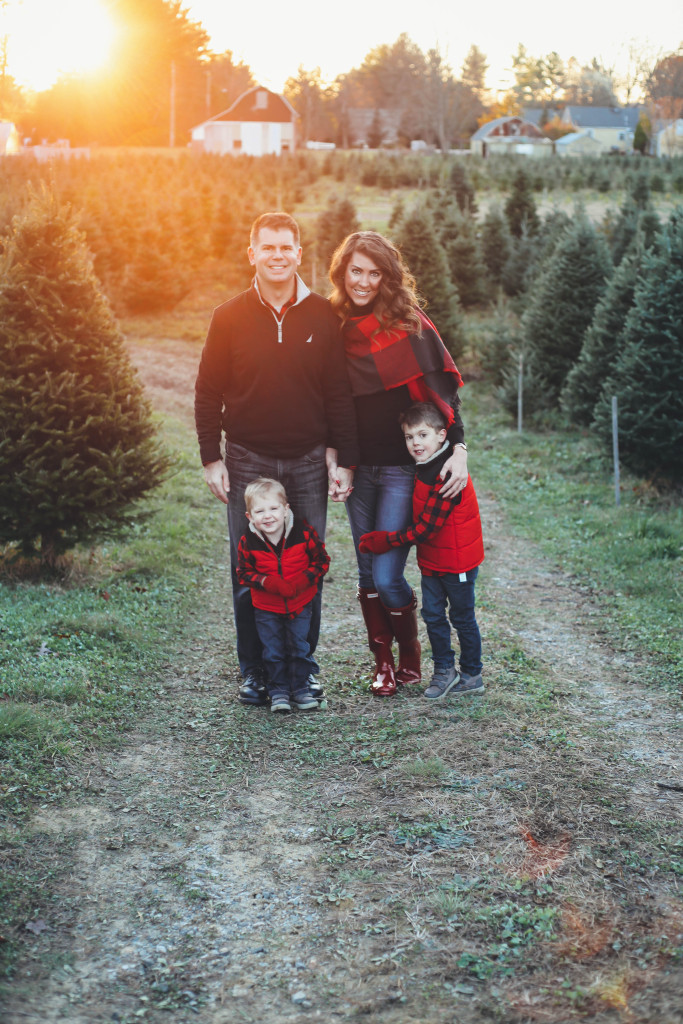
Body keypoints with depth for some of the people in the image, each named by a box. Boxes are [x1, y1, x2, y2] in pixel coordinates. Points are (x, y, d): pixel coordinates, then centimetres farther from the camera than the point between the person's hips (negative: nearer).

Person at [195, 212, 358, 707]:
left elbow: (340, 394, 3)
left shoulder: (323, 317, 1)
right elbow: (208, 394, 4)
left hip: (309, 462, 0)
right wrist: (212, 460, -1)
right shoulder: (230, 318, 0)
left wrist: (343, 460, 0)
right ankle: (254, 671, 16)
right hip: (248, 462, 0)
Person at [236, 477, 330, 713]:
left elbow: (321, 560, -7)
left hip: (300, 604, 0)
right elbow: (244, 573, -5)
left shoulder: (303, 533, -16)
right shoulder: (248, 543, -15)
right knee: (273, 651, 7)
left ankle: (300, 688, 25)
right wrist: (267, 582, -23)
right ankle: (278, 691, 22)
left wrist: (303, 581, -21)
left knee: (299, 647, 10)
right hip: (266, 607, 0)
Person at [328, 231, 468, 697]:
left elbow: (443, 391, -8)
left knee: (387, 576, -7)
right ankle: (382, 662, 23)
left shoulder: (409, 326, -7)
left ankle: (411, 658, 17)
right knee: (367, 574, 8)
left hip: (403, 467, -4)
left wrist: (459, 449, -16)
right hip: (358, 466, 5)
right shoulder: (335, 328, 6)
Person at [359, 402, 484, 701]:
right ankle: (444, 670, 22)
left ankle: (471, 675, 22)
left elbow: (426, 527, -25)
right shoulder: (424, 469, 3)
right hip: (432, 560, 8)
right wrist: (380, 538, 3)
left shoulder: (448, 476, -26)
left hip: (457, 561, -8)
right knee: (432, 615, 9)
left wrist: (387, 541, -21)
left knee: (462, 618, 7)